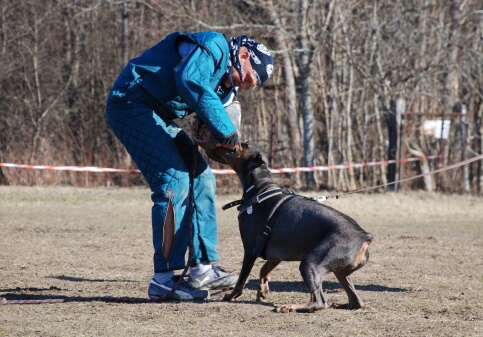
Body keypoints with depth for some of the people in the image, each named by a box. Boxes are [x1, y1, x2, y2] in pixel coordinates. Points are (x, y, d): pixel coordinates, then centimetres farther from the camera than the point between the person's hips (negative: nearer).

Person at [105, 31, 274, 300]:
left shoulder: (222, 84, 18)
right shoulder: (215, 46, -13)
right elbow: (189, 82, -31)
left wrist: (214, 141, -11)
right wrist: (226, 130, -27)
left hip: (156, 116, 11)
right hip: (131, 104, -11)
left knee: (201, 178, 11)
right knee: (175, 180, -18)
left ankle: (203, 268, 13)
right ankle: (164, 279, -17)